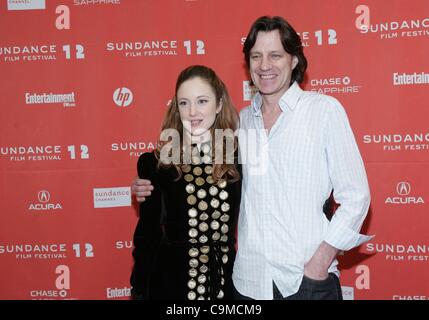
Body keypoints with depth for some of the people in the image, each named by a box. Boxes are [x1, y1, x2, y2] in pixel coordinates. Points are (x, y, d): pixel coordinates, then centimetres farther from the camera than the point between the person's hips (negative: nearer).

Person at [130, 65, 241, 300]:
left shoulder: (237, 157, -4)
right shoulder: (156, 163, -9)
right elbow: (147, 234, -2)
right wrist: (140, 290, -1)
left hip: (226, 280, 2)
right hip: (171, 281, -1)